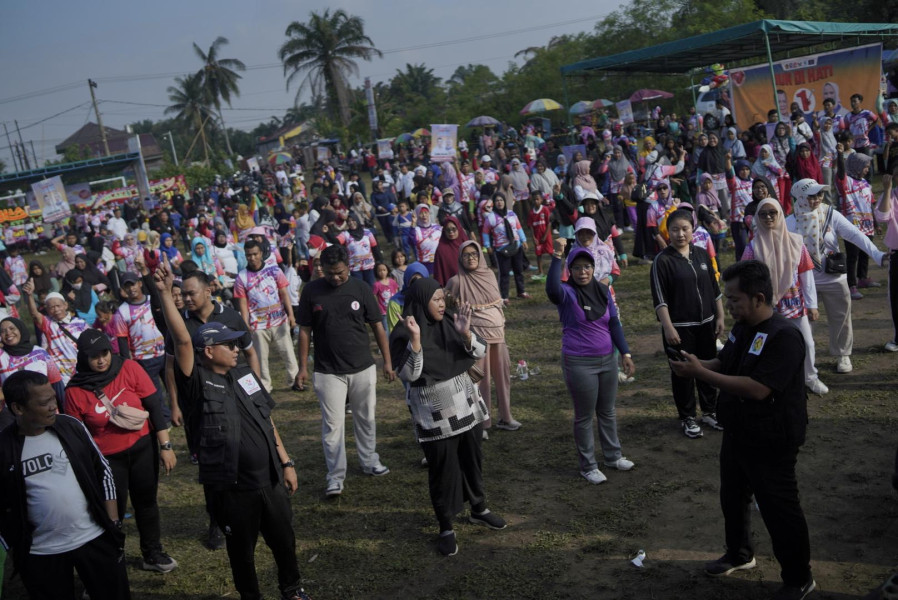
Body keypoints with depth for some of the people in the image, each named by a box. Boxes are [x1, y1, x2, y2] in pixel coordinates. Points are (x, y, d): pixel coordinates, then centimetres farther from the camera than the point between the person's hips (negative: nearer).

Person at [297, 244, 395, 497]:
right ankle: (335, 476, 8)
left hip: (363, 368, 2)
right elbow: (305, 331, 2)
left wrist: (387, 361, 3)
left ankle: (369, 462, 33)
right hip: (328, 371, -1)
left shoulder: (361, 289, -3)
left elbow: (377, 326, 4)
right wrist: (303, 366, 0)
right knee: (333, 425, -1)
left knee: (366, 419, 14)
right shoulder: (312, 291, -4)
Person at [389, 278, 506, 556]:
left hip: (466, 402, 5)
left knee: (473, 458, 17)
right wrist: (415, 340, -31)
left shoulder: (449, 321, -1)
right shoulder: (403, 334, -13)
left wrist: (465, 333, -20)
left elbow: (480, 352, -1)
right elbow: (408, 374, -21)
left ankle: (479, 509, 37)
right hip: (434, 412, -5)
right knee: (442, 468, 3)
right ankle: (446, 527, 17)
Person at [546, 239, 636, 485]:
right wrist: (557, 256, -45)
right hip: (579, 363, -5)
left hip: (607, 360, 5)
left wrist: (626, 354, 2)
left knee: (607, 411, 19)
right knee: (584, 416, 7)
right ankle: (588, 466, 21)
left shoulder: (603, 291, 3)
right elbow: (552, 289, -37)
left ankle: (613, 456, 36)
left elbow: (614, 324, 7)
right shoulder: (567, 293, -13)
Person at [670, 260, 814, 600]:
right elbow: (724, 363, 16)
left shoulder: (784, 336, -27)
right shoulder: (741, 328, 2)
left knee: (779, 509, 5)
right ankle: (739, 554, 47)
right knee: (733, 498, 24)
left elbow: (757, 388, -34)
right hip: (737, 434, 9)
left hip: (771, 444, -9)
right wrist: (696, 365, -6)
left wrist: (701, 373, -31)